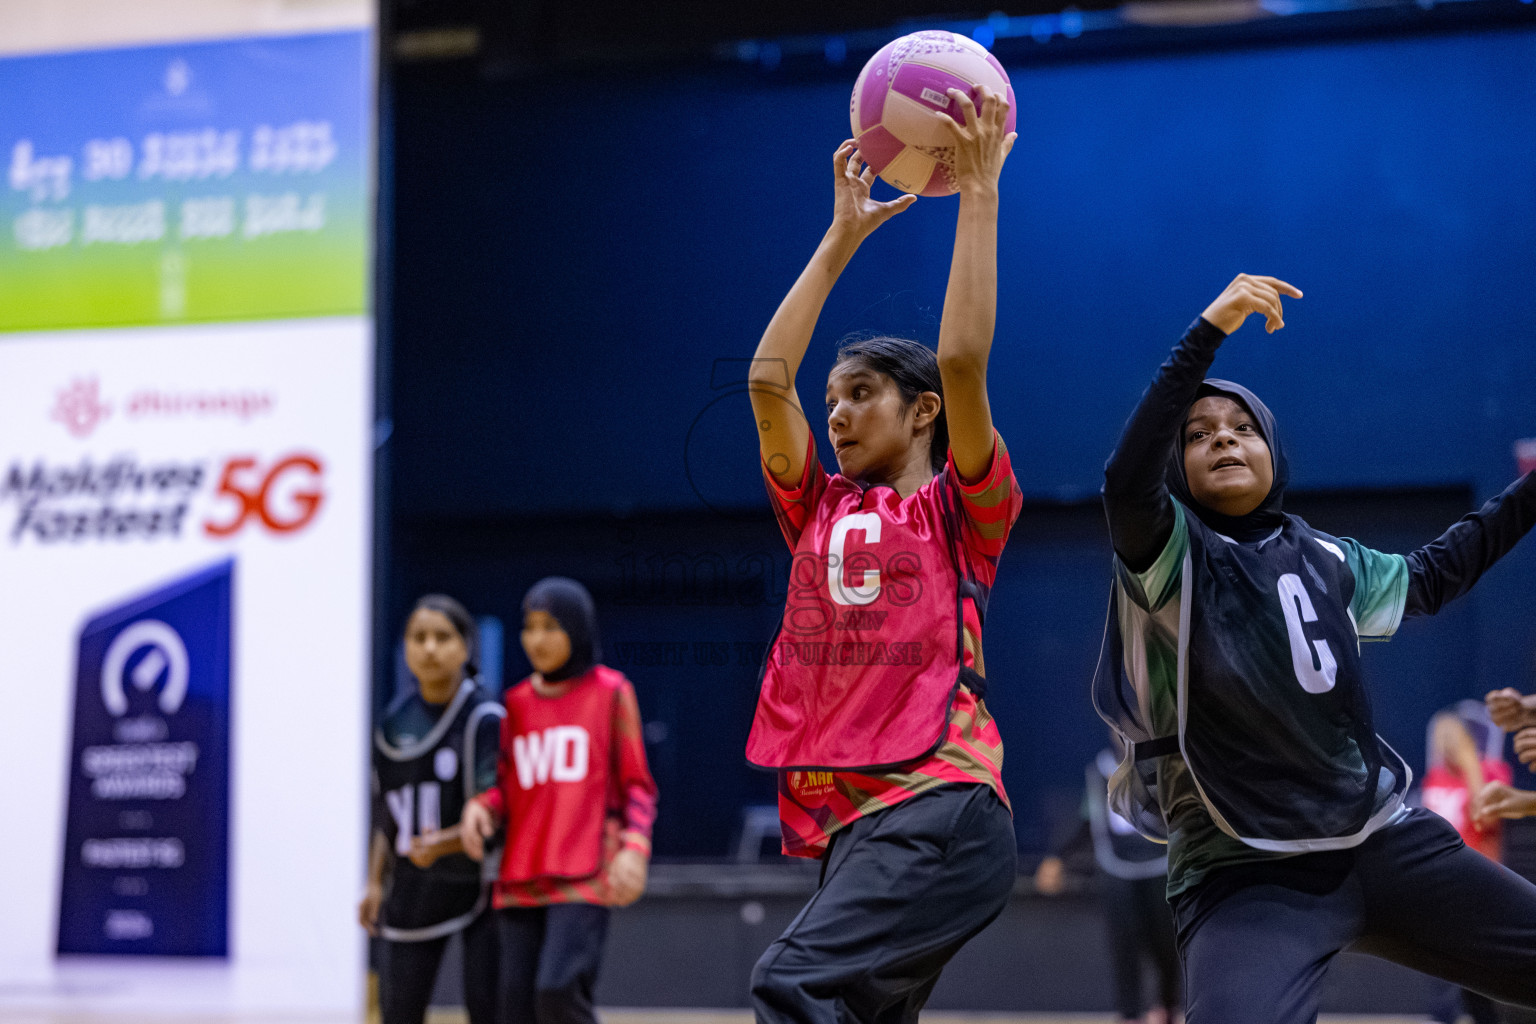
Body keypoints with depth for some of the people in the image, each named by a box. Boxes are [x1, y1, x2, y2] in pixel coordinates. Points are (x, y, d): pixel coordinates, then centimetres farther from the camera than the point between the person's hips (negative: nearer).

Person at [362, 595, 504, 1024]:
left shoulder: (486, 720, -12)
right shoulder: (394, 723, 5)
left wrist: (447, 843, -32)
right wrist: (375, 883, 10)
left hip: (476, 884, -5)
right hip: (413, 892, 5)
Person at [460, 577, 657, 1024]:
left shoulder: (610, 691, 4)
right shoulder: (516, 702, 15)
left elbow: (637, 783, 4)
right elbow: (507, 786, 17)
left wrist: (634, 847, -11)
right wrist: (481, 806, -6)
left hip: (584, 878, -5)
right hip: (521, 881, 5)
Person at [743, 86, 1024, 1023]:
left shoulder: (961, 511, 5)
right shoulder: (819, 512, 19)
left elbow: (962, 363, -7)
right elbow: (768, 378, 12)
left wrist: (978, 191, -3)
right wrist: (843, 236, 17)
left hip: (941, 813, -7)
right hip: (852, 829, 7)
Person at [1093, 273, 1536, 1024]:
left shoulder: (1323, 560, 11)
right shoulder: (1170, 557, -5)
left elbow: (1429, 578, 30)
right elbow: (1126, 482, -27)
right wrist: (1210, 331, -31)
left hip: (1388, 847, 5)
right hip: (1244, 880, -5)